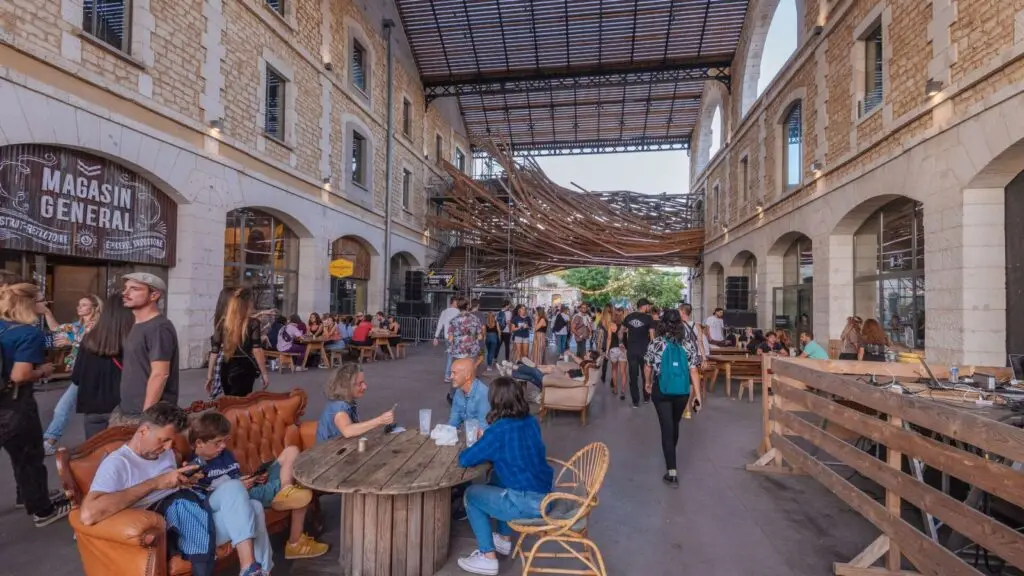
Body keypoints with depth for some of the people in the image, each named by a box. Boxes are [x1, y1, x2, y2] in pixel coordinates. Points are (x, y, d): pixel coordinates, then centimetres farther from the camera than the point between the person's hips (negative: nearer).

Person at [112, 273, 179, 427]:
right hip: (125, 412, 9)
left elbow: (159, 374, -22)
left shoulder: (159, 328, -18)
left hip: (147, 415, -9)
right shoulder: (137, 325, 12)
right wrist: (123, 409, 17)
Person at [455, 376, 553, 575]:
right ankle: (504, 539, 39)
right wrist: (487, 442, 17)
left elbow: (464, 460, -11)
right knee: (497, 477, 30)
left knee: (471, 495, 13)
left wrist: (479, 446, 9)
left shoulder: (499, 431, -17)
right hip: (545, 494, 8)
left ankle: (488, 558, 18)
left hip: (528, 503, -7)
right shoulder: (531, 422, 4)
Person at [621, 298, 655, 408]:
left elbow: (621, 332, 9)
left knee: (633, 376, 6)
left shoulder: (629, 317, 3)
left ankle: (635, 401, 7)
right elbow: (652, 335, -12)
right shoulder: (648, 318, -9)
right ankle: (646, 397, 28)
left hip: (631, 350, 3)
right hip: (644, 350, -2)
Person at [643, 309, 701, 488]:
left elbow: (648, 367, -1)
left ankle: (672, 472, -3)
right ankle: (670, 454, 46)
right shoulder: (688, 344, -5)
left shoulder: (656, 343, -9)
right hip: (682, 391, 3)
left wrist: (647, 383, 17)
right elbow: (693, 370, -6)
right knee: (674, 424, 23)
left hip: (661, 390, -3)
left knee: (666, 427, 1)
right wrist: (697, 393, 0)